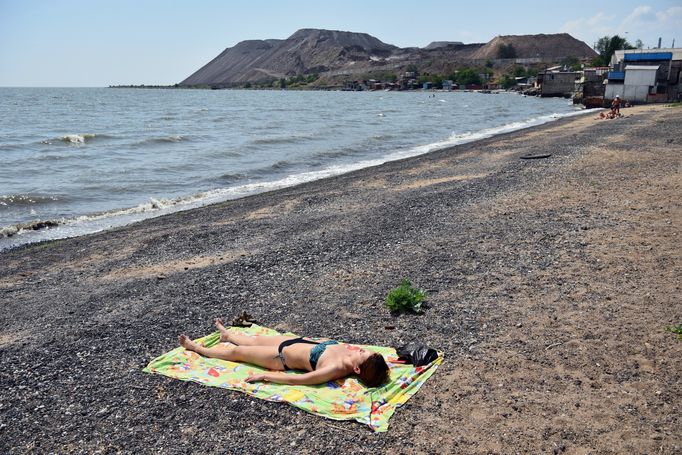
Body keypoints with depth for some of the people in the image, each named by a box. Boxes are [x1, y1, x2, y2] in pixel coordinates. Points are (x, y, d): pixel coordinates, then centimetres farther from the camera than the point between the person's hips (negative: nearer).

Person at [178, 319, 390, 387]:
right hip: (299, 342, 6)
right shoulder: (349, 353, -20)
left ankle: (196, 348, 40)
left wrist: (264, 376, -26)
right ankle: (227, 334, 63)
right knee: (254, 340, 30)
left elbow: (295, 380, -33)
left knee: (236, 352, 15)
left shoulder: (334, 370, -38)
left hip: (284, 357, -6)